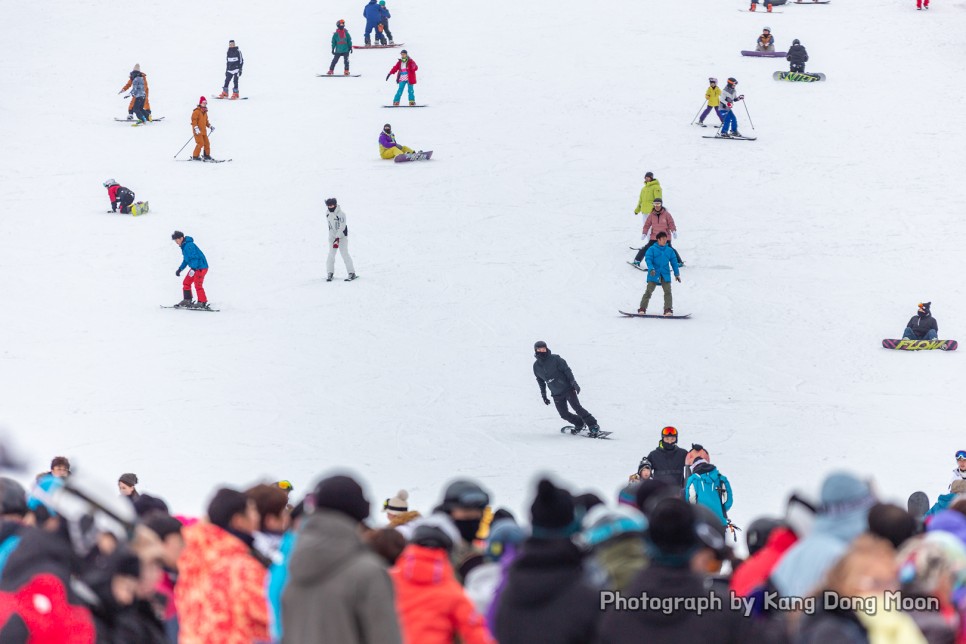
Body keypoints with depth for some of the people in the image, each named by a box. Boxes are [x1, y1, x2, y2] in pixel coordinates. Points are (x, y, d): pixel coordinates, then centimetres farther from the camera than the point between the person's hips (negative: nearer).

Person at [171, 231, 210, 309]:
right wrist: (180, 269, 22)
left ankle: (202, 303, -10)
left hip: (201, 267, -10)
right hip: (195, 267, 11)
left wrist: (193, 269, -33)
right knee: (186, 283, 11)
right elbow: (186, 260, 24)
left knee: (198, 285, -13)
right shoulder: (184, 246, 13)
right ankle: (187, 300, 17)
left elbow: (195, 258, -26)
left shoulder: (190, 246, -20)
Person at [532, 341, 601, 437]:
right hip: (556, 395, 5)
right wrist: (544, 395, 17)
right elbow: (540, 381, 16)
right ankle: (579, 424, 23)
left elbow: (567, 370, -11)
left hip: (567, 388, -5)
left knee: (577, 407, -12)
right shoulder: (536, 366, 3)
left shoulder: (555, 359, -12)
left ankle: (593, 426, -7)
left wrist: (573, 382, -19)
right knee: (564, 414, -1)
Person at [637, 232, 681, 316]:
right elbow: (648, 259, -8)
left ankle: (668, 309, -7)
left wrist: (677, 274, 17)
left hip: (665, 275, 3)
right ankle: (642, 308, -2)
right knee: (648, 291, -7)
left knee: (668, 291, -9)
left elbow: (674, 262, 17)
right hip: (654, 274, -3)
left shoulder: (670, 250, 11)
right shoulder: (652, 249, 0)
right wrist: (651, 269, -25)